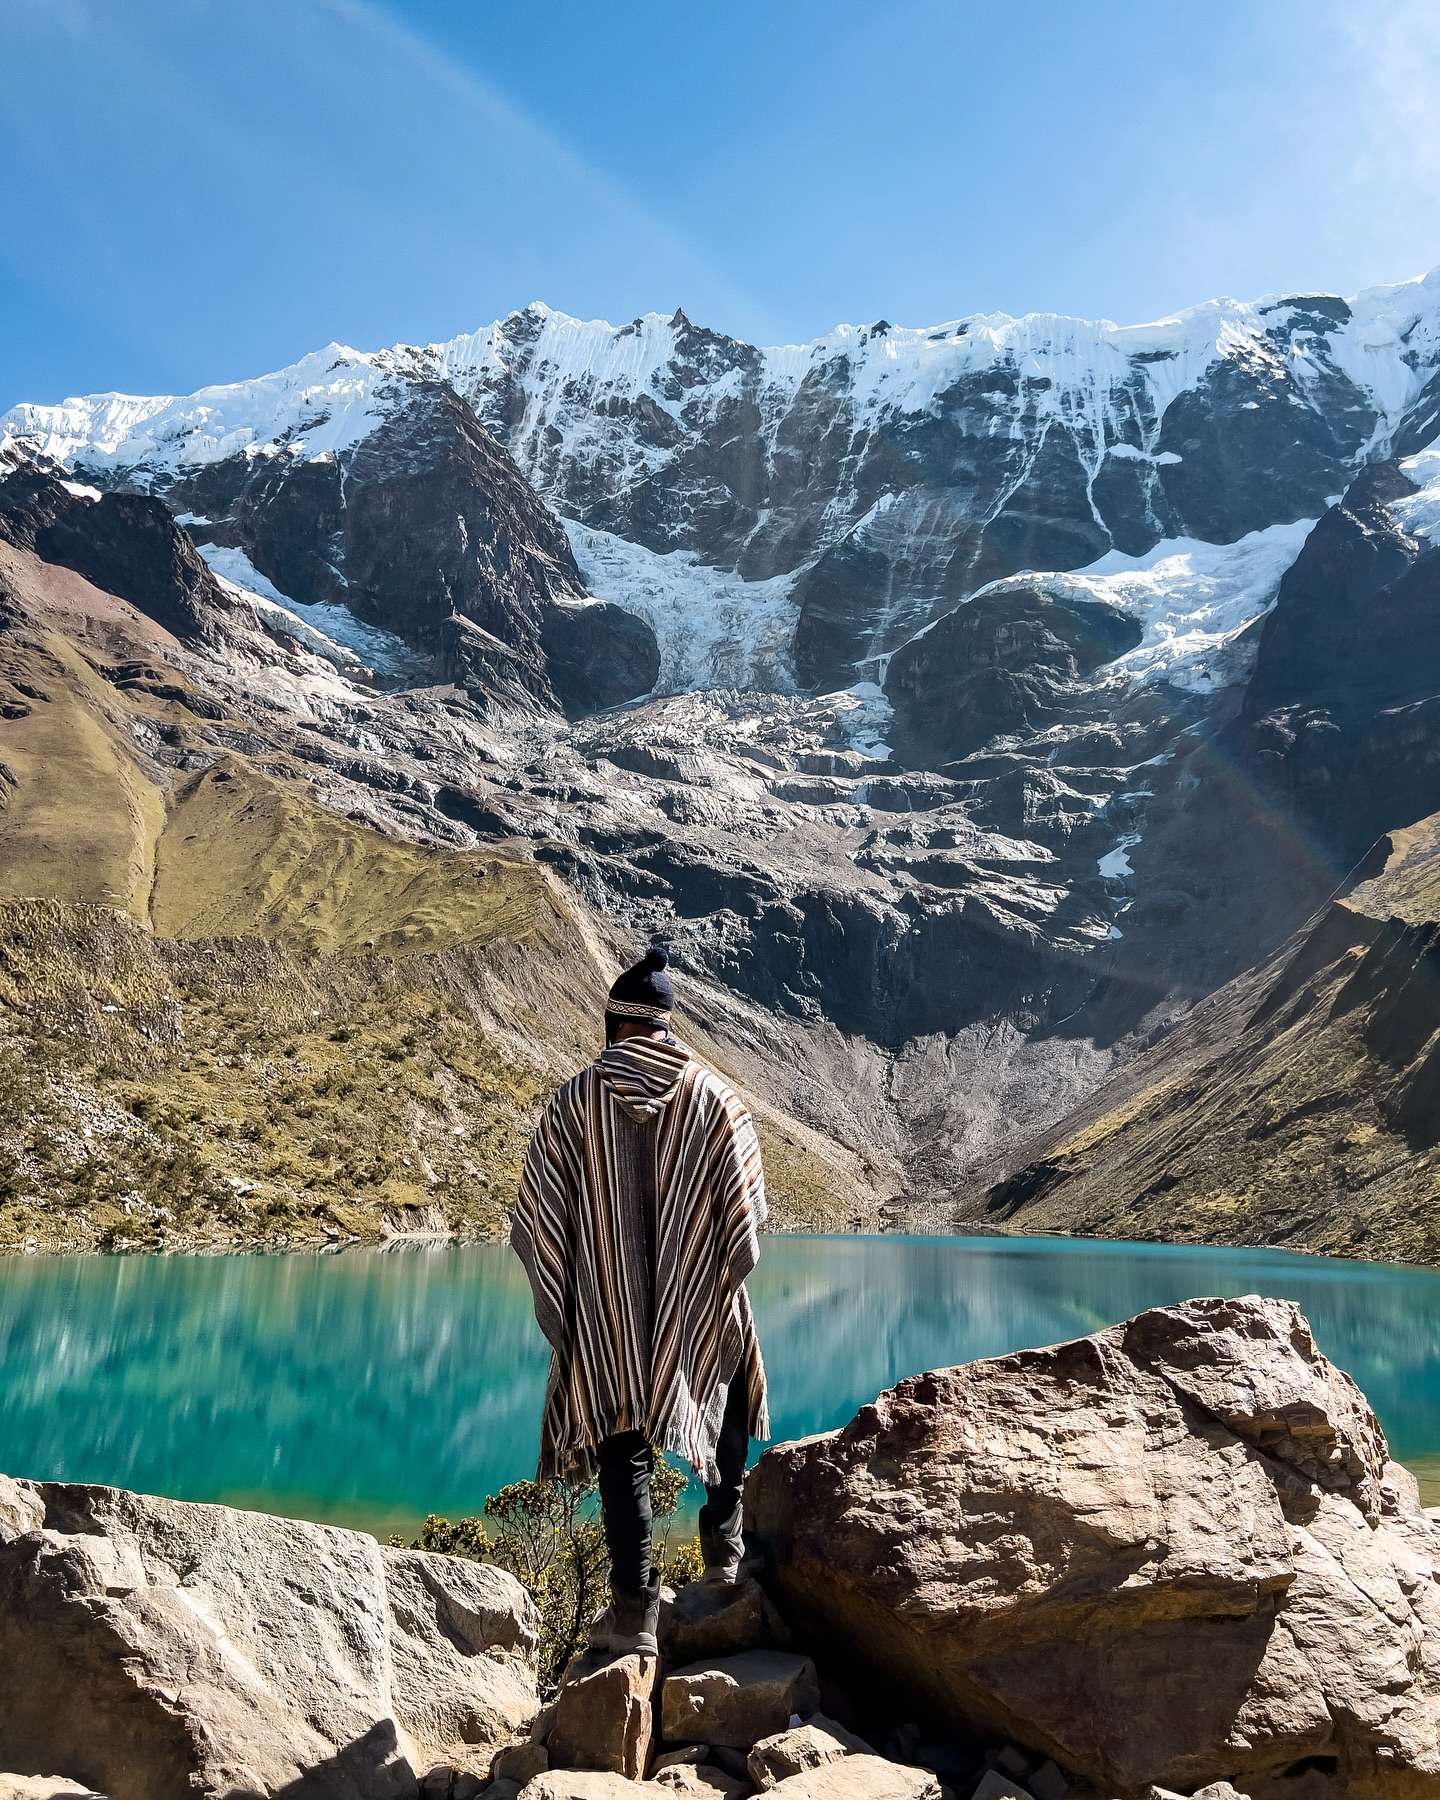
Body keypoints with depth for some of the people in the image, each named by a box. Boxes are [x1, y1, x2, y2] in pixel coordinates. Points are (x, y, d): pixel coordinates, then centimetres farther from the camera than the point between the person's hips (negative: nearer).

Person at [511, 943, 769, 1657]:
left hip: (609, 1314, -1)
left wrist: (562, 1303, 7)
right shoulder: (711, 1093, -5)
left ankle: (635, 1609, 9)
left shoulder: (576, 1099, -6)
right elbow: (747, 1205, -5)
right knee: (731, 1404, 28)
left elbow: (536, 1216, -4)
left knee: (623, 1449, 10)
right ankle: (723, 1546, 29)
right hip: (703, 1305, 1)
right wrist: (722, 1275, 10)